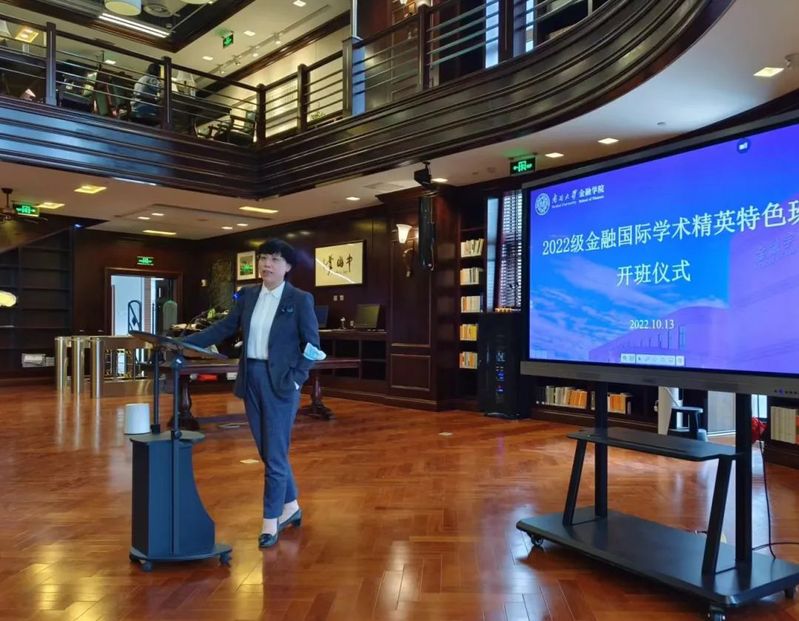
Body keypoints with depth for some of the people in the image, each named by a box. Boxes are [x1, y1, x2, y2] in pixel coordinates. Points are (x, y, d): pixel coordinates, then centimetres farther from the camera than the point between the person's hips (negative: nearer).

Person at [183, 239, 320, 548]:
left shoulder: (300, 299, -6)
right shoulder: (248, 295, 8)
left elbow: (312, 345, -5)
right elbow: (223, 328, 7)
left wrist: (296, 379, -13)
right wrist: (184, 343, -1)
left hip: (280, 382, -5)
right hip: (251, 379, 6)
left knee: (275, 453, 0)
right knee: (269, 451, 14)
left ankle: (270, 522, 14)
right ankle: (290, 507, 32)